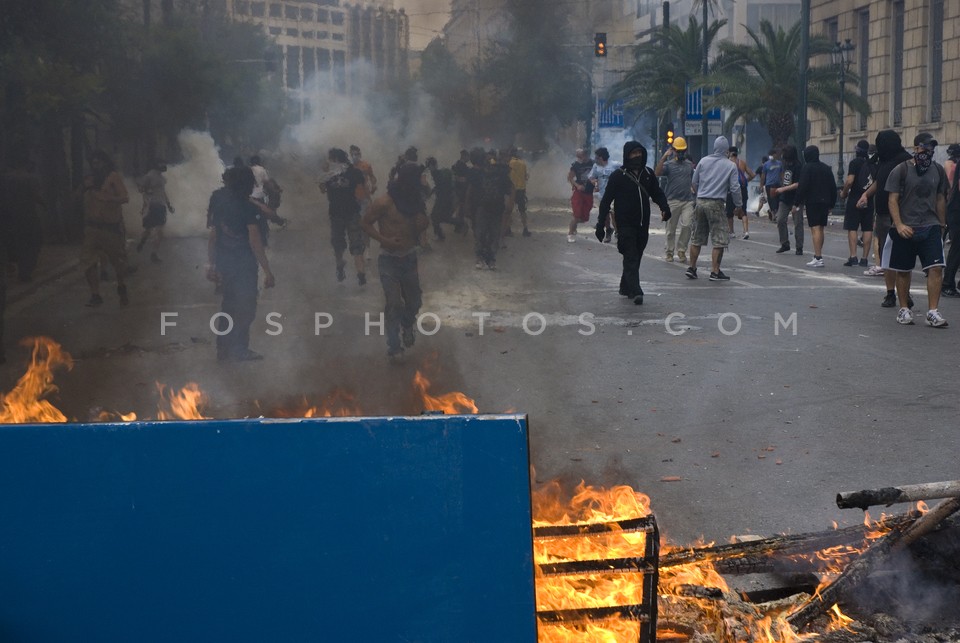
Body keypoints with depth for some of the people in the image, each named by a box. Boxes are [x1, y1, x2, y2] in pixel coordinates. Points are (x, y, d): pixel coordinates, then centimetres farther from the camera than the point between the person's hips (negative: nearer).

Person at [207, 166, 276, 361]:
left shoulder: (219, 205, 6)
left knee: (228, 306, 16)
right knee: (246, 308, 5)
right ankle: (239, 350, 6)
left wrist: (212, 264, 15)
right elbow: (255, 242, -18)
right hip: (244, 266, -6)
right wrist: (267, 271, -16)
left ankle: (224, 350, 20)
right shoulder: (249, 209, -13)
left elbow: (212, 238, 8)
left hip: (224, 264, 6)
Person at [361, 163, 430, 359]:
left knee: (414, 301, 14)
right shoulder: (384, 203, -18)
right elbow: (365, 223, -11)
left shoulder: (415, 201, 0)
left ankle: (407, 326, 45)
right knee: (394, 303, -11)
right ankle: (393, 346, 0)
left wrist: (423, 225, -10)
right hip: (389, 259, -5)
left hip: (410, 257, 5)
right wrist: (385, 240, -22)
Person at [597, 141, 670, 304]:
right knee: (631, 258, -12)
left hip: (643, 225, 5)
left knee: (635, 258, 12)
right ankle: (635, 291, -18)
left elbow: (657, 193, 17)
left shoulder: (648, 174, 9)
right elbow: (606, 200, -2)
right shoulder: (618, 176, -4)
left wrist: (664, 207, -5)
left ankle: (625, 288, 27)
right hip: (625, 225, -5)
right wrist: (601, 224, -7)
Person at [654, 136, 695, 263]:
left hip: (688, 200, 2)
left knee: (687, 225, -11)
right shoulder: (669, 164, 0)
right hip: (673, 200, -2)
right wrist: (664, 157, -23)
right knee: (671, 228, 4)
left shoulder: (690, 164, 14)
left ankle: (681, 250, 2)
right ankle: (670, 252, 16)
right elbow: (657, 173, -18)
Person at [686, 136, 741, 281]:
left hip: (700, 202, 4)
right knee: (720, 239, 1)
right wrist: (739, 206, 7)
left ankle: (692, 268, 17)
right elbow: (734, 188, -3)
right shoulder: (731, 166, -2)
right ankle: (715, 272, -3)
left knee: (697, 237, 14)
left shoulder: (703, 161, 7)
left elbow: (694, 182, 12)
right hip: (716, 204, -4)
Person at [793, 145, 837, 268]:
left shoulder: (807, 168, -8)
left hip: (812, 202, -7)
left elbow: (802, 187, -14)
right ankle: (819, 255, 24)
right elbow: (833, 187, 15)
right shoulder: (826, 168, 14)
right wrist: (831, 204, 20)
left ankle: (818, 258, -17)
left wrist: (796, 203, -9)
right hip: (824, 202, 7)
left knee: (815, 229, -11)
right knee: (820, 229, 16)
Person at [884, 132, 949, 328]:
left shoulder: (938, 170, 9)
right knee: (903, 270, 7)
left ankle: (932, 312, -8)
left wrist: (941, 225, 17)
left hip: (931, 227, 3)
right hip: (905, 229, -2)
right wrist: (899, 225, -16)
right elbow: (893, 200, -6)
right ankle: (904, 309, 21)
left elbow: (940, 199, 17)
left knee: (936, 268, -11)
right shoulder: (901, 170, -4)